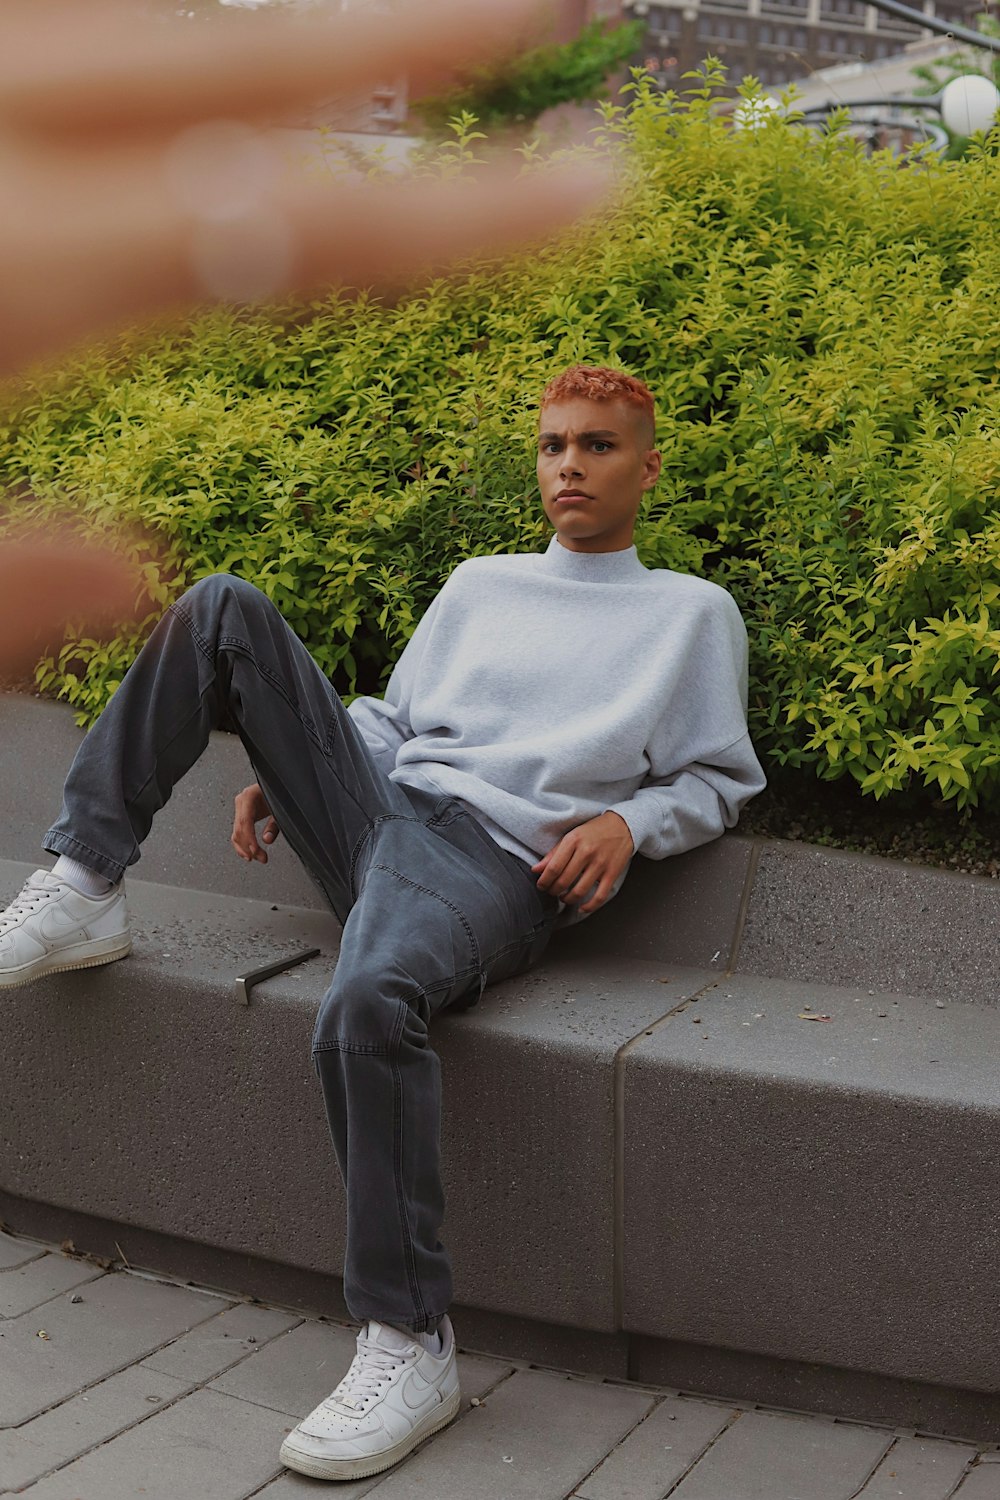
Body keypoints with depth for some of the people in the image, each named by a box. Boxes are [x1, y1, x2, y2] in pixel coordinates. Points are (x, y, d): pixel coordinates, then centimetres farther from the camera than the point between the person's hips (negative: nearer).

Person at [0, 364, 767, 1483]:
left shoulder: (694, 613, 15)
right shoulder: (479, 584, 26)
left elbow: (720, 781, 14)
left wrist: (627, 822, -6)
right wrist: (290, 770, 11)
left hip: (497, 865, -5)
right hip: (378, 800, 6)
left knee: (367, 1005, -39)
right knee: (223, 610, -9)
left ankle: (410, 1346, -29)